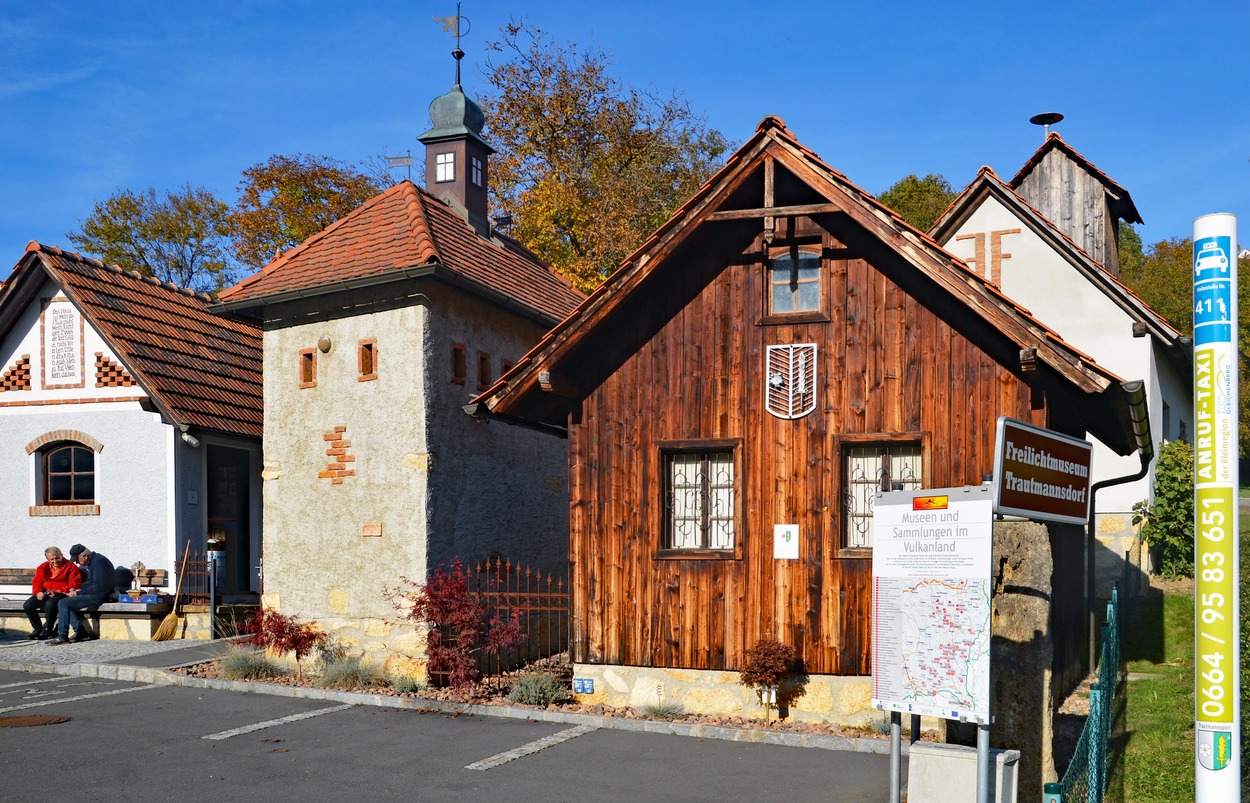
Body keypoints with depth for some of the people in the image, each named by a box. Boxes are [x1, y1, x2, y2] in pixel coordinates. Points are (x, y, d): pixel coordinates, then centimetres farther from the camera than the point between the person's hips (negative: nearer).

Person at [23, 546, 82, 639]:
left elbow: (74, 584, -10)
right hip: (45, 594, 6)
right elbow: (36, 582, 10)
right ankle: (38, 628, 2)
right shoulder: (43, 567, 14)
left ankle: (47, 630, -16)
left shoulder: (71, 566, -2)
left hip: (61, 594, -6)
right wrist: (38, 592, -13)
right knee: (27, 605, -18)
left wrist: (57, 591, -21)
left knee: (49, 604, -37)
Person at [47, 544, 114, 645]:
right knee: (68, 603, 18)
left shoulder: (98, 562, -17)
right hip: (96, 594, 11)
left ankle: (62, 636, -13)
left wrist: (78, 593, -15)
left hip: (99, 596, -11)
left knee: (63, 603, -14)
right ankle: (80, 632, 7)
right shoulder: (93, 560, 15)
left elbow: (98, 587, -22)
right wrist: (79, 589, 9)